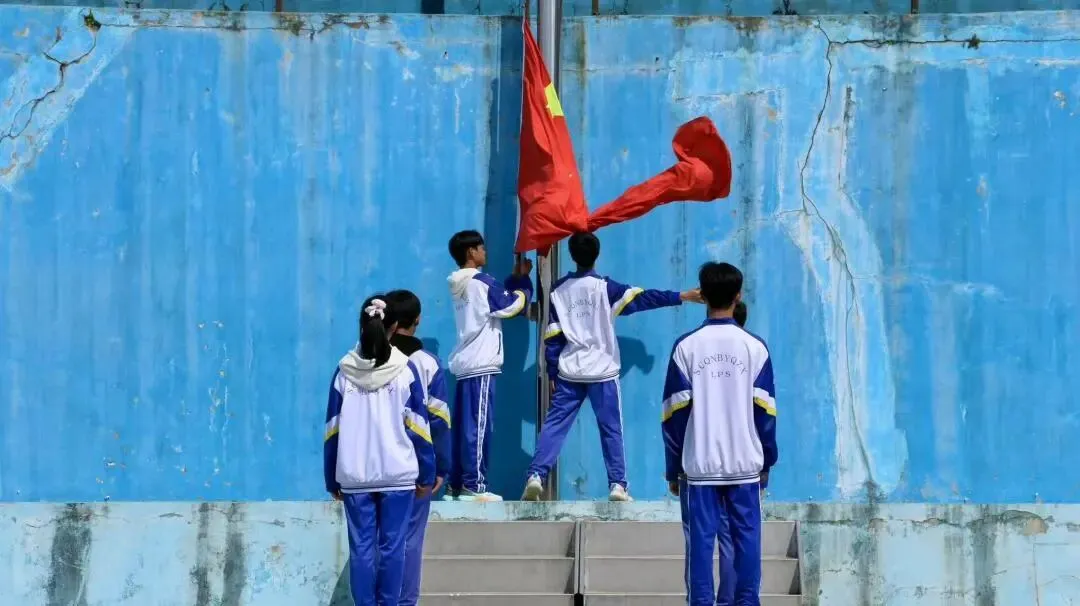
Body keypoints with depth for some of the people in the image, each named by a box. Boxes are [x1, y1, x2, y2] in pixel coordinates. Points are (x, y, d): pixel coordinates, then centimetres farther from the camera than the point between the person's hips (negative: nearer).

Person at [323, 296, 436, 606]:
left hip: (354, 476, 1)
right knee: (392, 546, 3)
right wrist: (426, 475, 5)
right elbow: (417, 427, -2)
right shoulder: (405, 369, -4)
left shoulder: (344, 370, 0)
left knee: (361, 547, 5)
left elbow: (332, 430, 3)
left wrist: (332, 480, 10)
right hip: (398, 474, -1)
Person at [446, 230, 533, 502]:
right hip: (481, 366, -9)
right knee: (478, 427, -9)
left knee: (463, 427, 9)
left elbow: (499, 298, 23)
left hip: (465, 364, 9)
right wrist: (524, 280, 8)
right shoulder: (481, 282, -10)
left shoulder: (460, 285, 16)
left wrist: (516, 278, 18)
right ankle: (474, 486, -10)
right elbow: (512, 306, -6)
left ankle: (457, 484, 10)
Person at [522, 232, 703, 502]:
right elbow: (642, 298, -7)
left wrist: (552, 373, 10)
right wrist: (681, 296, -3)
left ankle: (535, 476, -11)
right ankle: (617, 484, -2)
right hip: (602, 371, -2)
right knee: (611, 429, 4)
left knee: (554, 425, 2)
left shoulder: (559, 290, 4)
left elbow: (552, 337, 4)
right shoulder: (604, 287, -5)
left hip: (569, 372, 2)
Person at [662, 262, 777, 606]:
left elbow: (675, 413, -1)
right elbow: (765, 412, 2)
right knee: (743, 540, 4)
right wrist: (767, 462, 13)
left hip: (698, 466, 0)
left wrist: (673, 468, 6)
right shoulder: (754, 348, -1)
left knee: (701, 541, 1)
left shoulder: (687, 347, -2)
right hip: (745, 465, 1)